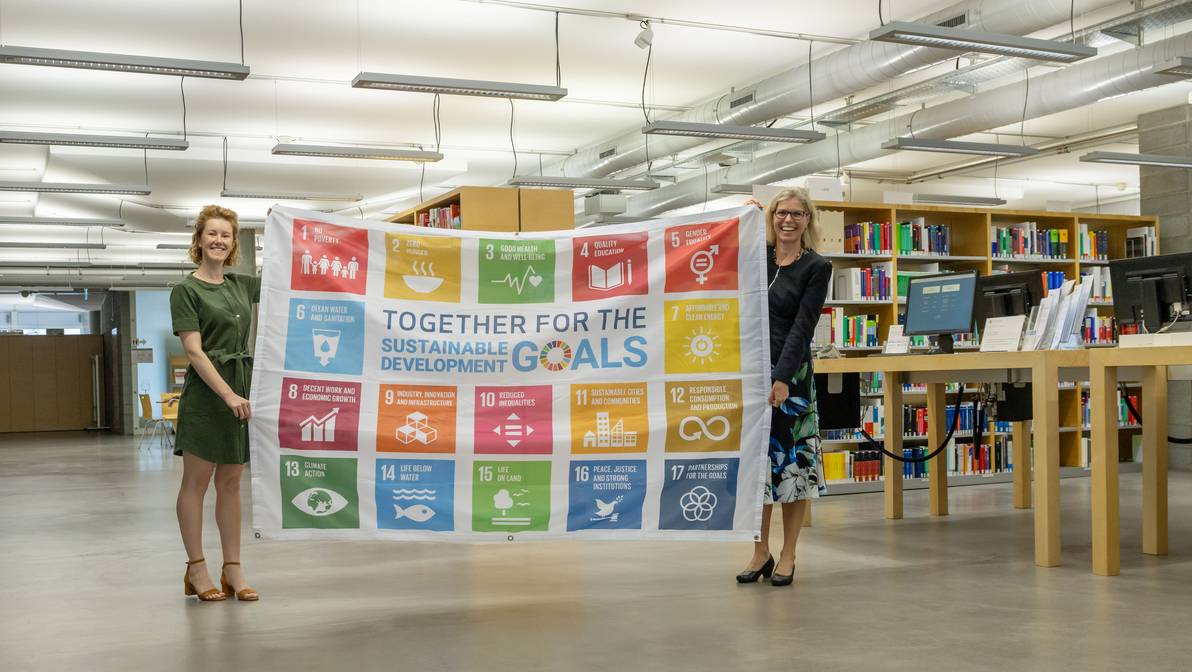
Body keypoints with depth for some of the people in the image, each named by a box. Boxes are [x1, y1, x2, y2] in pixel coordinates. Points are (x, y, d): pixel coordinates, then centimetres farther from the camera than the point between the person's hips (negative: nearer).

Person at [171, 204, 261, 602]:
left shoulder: (241, 285, 12)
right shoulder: (186, 290, -5)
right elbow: (194, 350, -13)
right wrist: (228, 395, -19)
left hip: (243, 387, 6)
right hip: (206, 390, -6)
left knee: (230, 483, 8)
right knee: (196, 481, 1)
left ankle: (232, 569, 12)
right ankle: (196, 569, 9)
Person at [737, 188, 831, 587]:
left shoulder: (817, 268, -2)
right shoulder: (755, 256, 9)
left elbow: (802, 327, -10)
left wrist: (782, 378, -20)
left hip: (790, 373, -3)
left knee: (790, 459, 1)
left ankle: (787, 555, 12)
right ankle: (761, 551, 18)